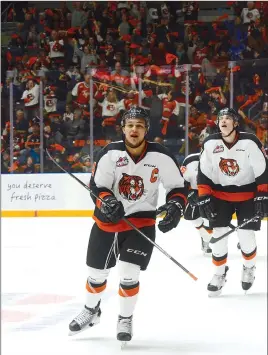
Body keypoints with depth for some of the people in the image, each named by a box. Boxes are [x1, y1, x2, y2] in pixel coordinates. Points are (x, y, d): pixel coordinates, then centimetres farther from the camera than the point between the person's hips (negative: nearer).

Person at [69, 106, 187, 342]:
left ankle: (125, 319, 12)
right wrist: (107, 201, -29)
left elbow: (177, 187, -2)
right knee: (97, 273, 13)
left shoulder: (160, 156, -11)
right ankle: (91, 310, 42)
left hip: (141, 221, -2)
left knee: (128, 274, -13)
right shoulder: (110, 153, -11)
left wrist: (175, 207, -21)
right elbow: (97, 186, -9)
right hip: (107, 220, 2)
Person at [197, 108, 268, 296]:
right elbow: (203, 173, -4)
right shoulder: (210, 143, -10)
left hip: (247, 194, -2)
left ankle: (249, 268, 25)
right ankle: (220, 274, 15)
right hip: (220, 193, 2)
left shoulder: (250, 142, -19)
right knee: (218, 234, -4)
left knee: (246, 235, -5)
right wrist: (204, 198, -9)